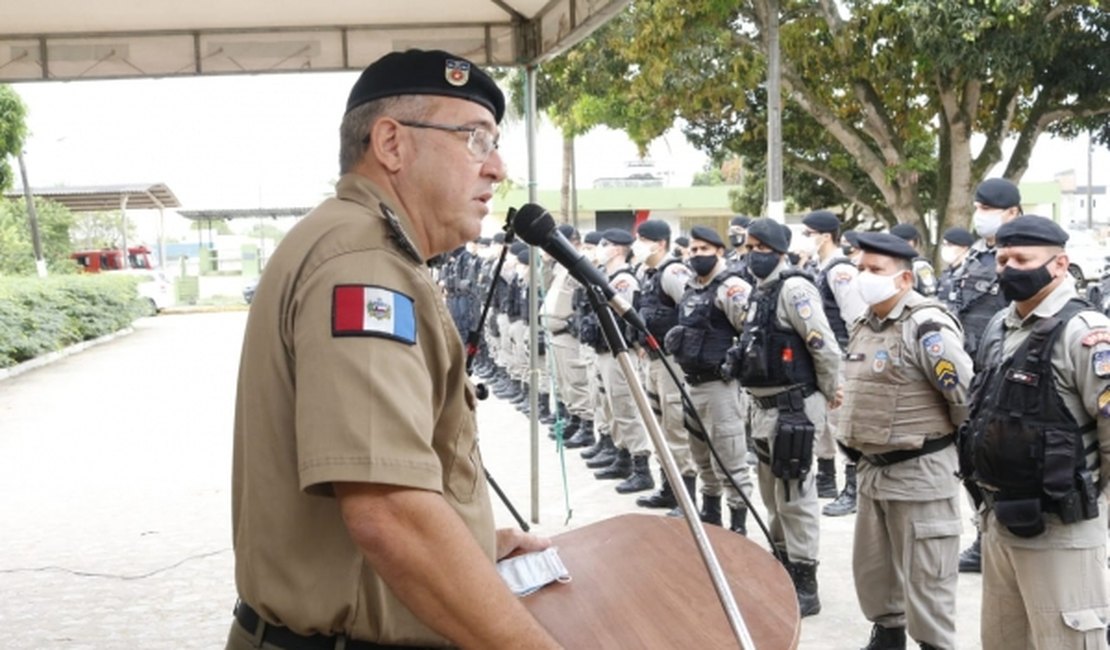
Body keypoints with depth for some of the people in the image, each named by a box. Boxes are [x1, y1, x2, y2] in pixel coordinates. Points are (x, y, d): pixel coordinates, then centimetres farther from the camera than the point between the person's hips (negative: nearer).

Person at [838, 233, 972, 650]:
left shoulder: (926, 327, -18)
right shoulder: (864, 326, 10)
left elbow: (969, 397, -19)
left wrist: (944, 441, -6)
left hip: (920, 473, -9)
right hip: (872, 470, 9)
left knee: (925, 578, 1)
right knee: (872, 567, 20)